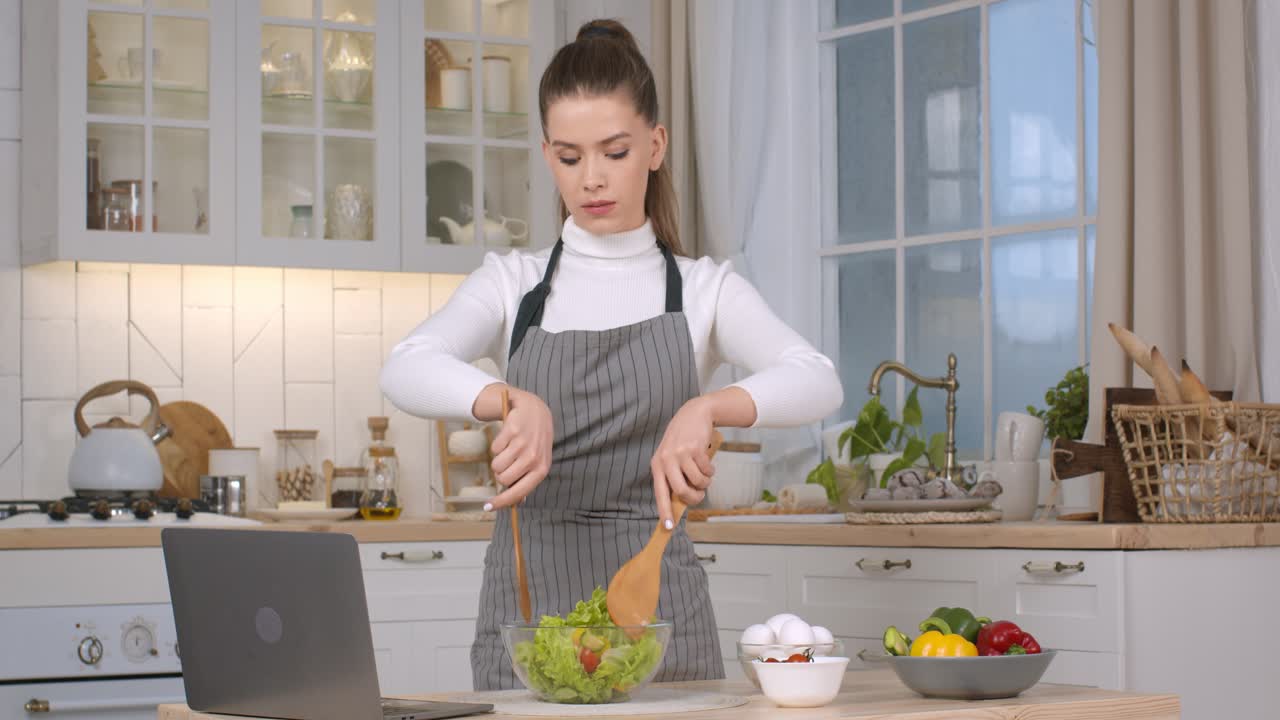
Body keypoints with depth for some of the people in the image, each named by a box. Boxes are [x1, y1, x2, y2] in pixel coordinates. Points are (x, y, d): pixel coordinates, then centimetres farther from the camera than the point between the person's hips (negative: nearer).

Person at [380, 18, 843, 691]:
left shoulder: (703, 288, 4)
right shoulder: (512, 283, 6)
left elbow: (817, 382, -13)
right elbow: (405, 370, -14)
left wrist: (706, 408, -33)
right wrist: (512, 400, -34)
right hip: (531, 591, 1)